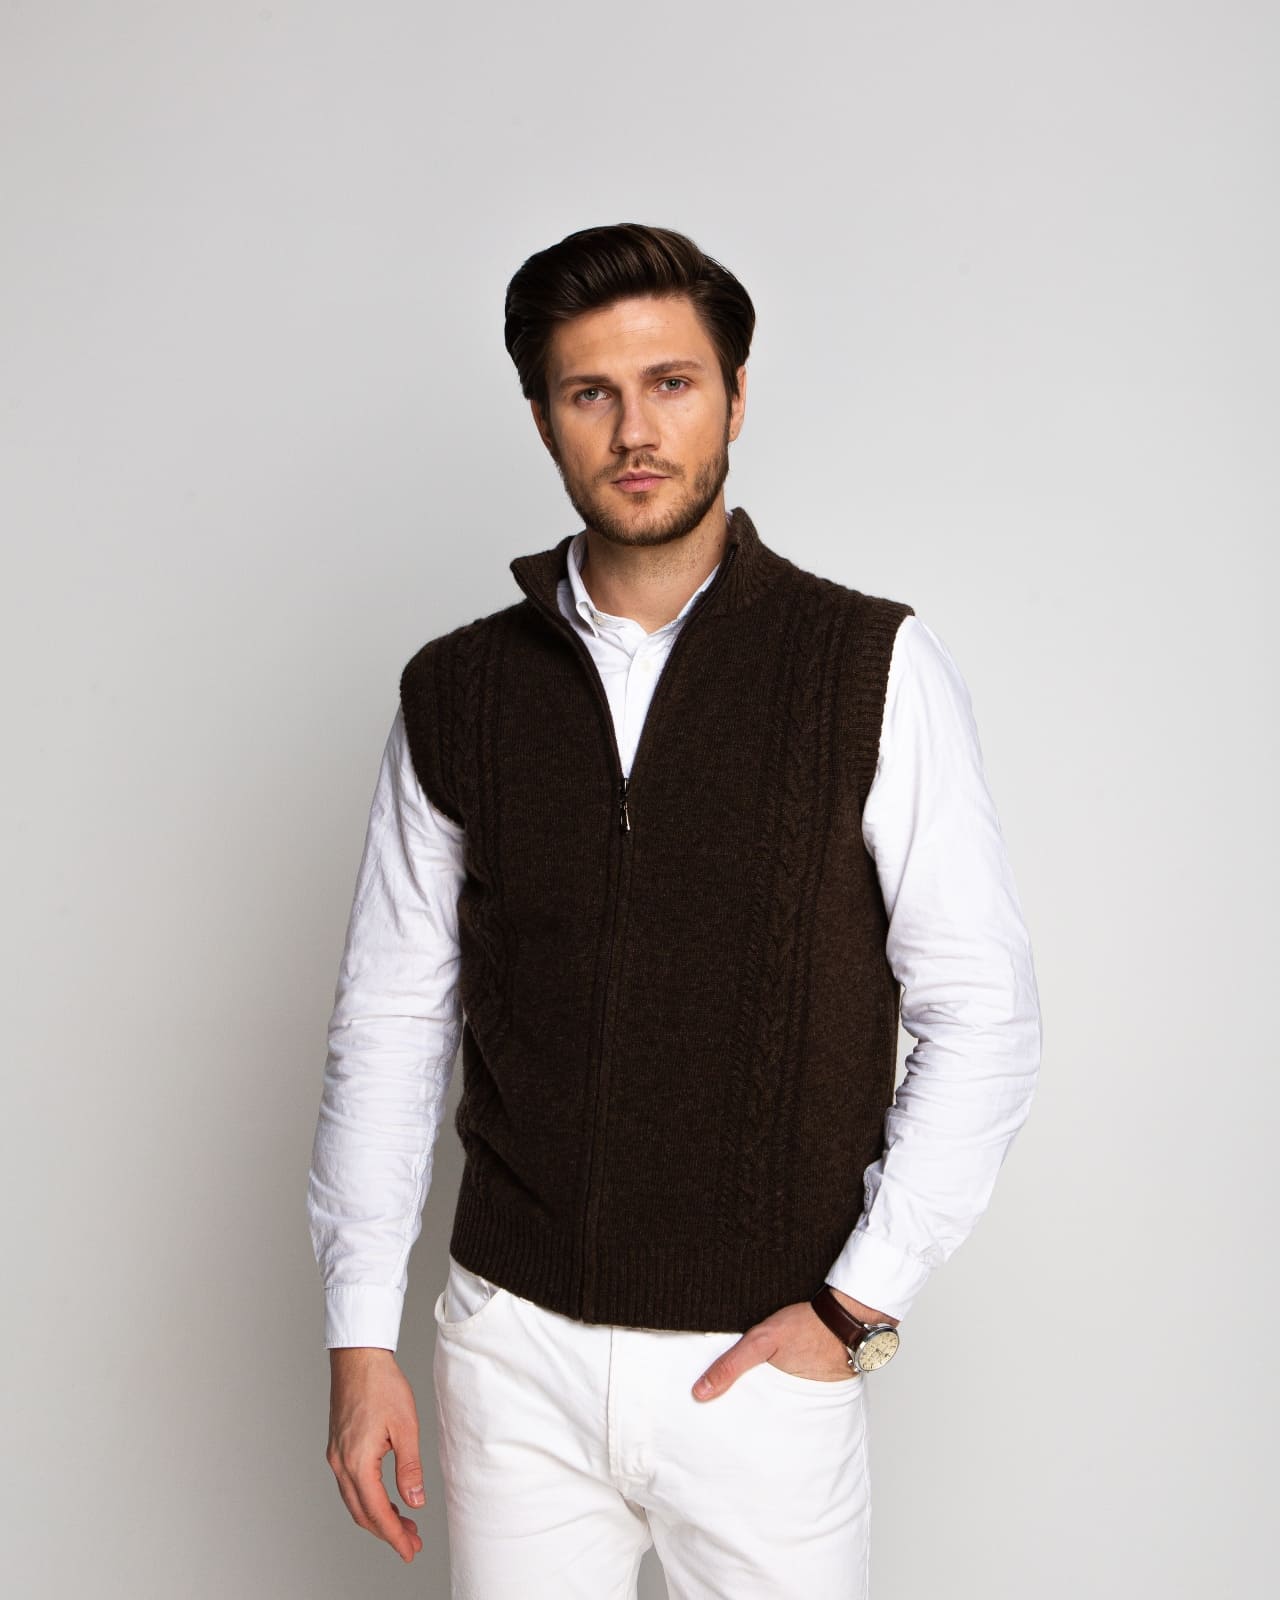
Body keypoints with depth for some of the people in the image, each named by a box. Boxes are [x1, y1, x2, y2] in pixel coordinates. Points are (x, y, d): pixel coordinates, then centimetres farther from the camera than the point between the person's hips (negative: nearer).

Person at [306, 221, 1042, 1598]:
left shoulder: (874, 671, -6)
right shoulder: (455, 694, 1)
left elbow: (983, 1016, -5)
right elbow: (389, 1021, 4)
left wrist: (858, 1303, -9)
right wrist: (359, 1336, 2)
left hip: (765, 1363, -1)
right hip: (513, 1349, 2)